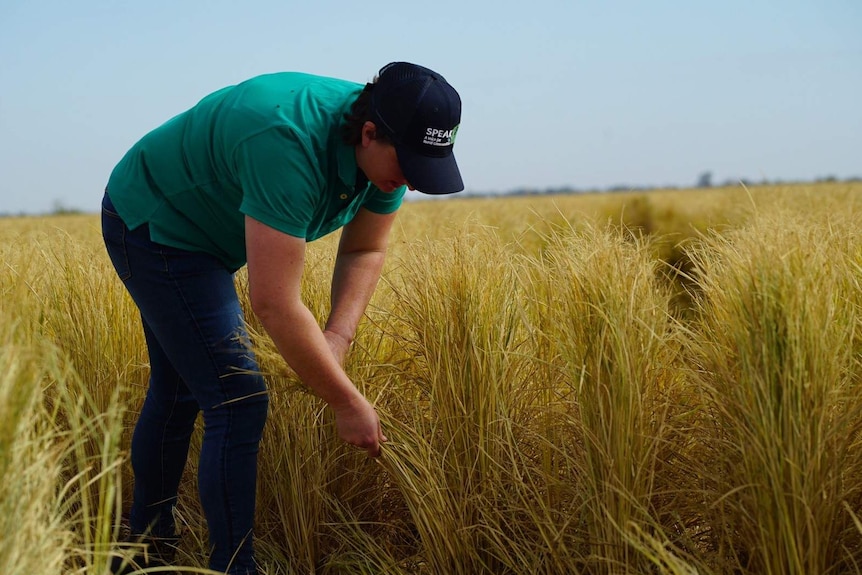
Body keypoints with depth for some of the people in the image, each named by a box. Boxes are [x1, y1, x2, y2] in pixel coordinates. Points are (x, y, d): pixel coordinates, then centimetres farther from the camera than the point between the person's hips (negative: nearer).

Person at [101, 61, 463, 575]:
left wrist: (338, 335, -18)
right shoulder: (290, 146, -39)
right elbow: (274, 303, -40)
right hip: (153, 225, -9)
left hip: (191, 231, 9)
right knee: (238, 400, -14)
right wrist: (347, 403, -32)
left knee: (180, 389, 20)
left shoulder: (388, 148, -14)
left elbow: (365, 250, -1)